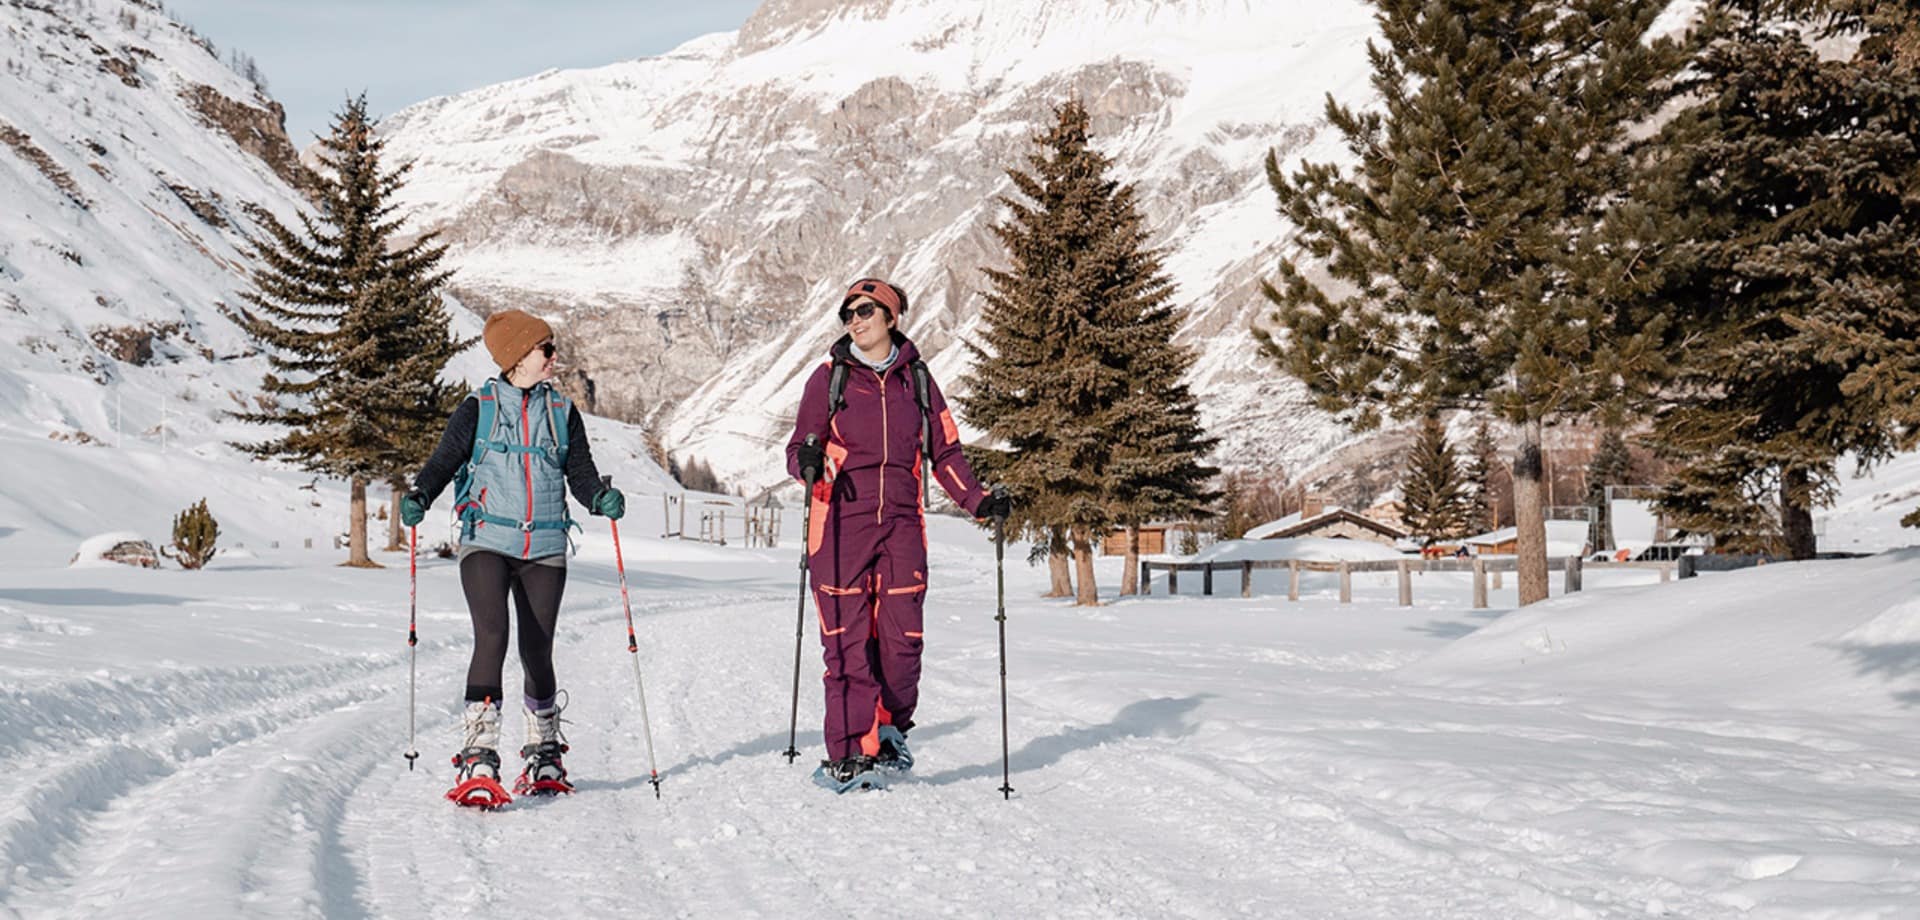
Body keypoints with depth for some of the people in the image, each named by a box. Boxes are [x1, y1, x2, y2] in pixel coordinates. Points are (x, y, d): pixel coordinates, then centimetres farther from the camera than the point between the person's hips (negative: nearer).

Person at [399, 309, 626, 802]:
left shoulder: (563, 411, 13)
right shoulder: (478, 408, 5)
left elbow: (581, 472, 9)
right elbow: (445, 460, 0)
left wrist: (602, 498, -12)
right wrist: (419, 496, -19)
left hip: (546, 549, 2)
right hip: (487, 543, -2)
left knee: (537, 653, 4)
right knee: (491, 638, -18)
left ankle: (545, 757, 23)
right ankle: (479, 759, -16)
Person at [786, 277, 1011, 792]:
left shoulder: (916, 379, 12)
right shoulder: (829, 377, 7)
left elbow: (944, 452, 15)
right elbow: (799, 448, 5)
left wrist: (977, 501, 1)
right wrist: (808, 463, -18)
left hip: (901, 523, 2)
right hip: (841, 522, -2)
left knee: (903, 637, -2)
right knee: (848, 640, -5)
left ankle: (890, 731, 22)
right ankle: (850, 754, 3)